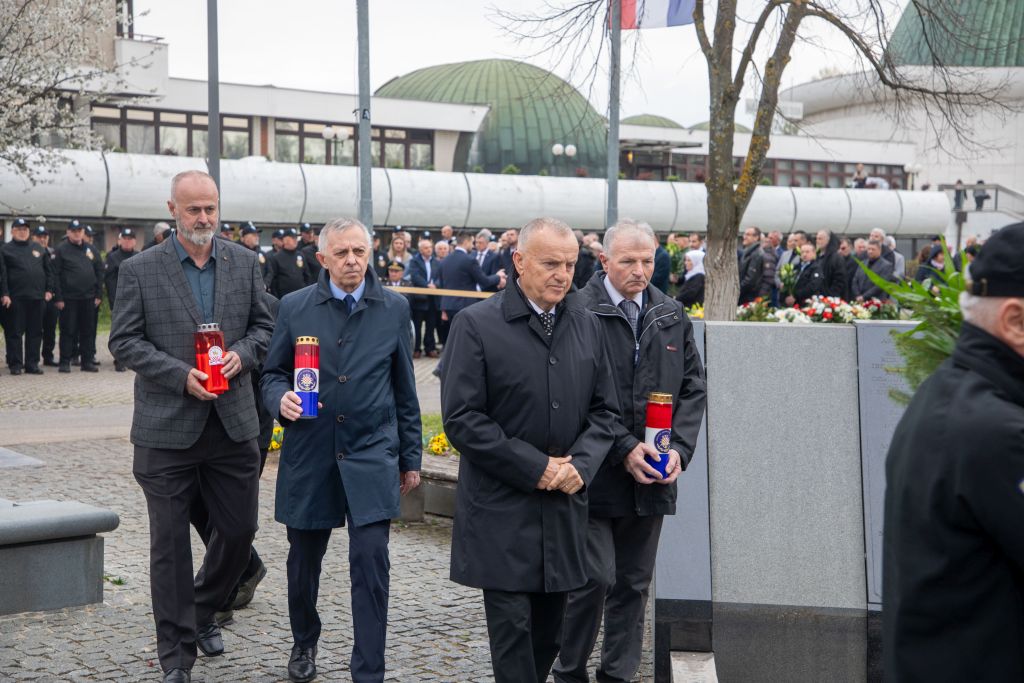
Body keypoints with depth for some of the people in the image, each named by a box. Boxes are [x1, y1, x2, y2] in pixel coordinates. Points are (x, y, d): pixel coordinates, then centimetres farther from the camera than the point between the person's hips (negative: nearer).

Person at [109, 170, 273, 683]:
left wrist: (241, 354, -10)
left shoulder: (244, 262, 6)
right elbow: (124, 342, -4)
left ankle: (204, 611, 37)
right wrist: (181, 375, -16)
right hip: (167, 428, -3)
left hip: (233, 423, 3)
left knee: (239, 528, 10)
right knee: (170, 543, 3)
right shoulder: (139, 270, -3)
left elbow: (263, 325, 11)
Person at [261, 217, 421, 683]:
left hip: (371, 454, -1)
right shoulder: (295, 308, 1)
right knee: (304, 560, 14)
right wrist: (281, 398, -15)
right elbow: (272, 374, 9)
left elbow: (404, 389, 8)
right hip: (309, 455, 1)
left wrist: (410, 457, 9)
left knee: (371, 563, -9)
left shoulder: (394, 309, 3)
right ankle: (304, 642, 40)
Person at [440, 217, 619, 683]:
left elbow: (604, 411, 12)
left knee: (549, 629, 11)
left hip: (565, 508, 5)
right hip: (501, 511, -4)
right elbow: (461, 419, -12)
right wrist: (535, 468, -14)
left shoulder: (587, 326, 8)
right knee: (512, 629, -2)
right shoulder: (476, 325, -8)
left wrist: (581, 465, -7)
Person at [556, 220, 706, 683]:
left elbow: (693, 387, 12)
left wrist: (679, 448, -3)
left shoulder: (672, 317, 9)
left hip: (652, 477, 5)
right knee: (595, 578, -6)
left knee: (634, 583, 11)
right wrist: (624, 449, -16)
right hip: (595, 472, -5)